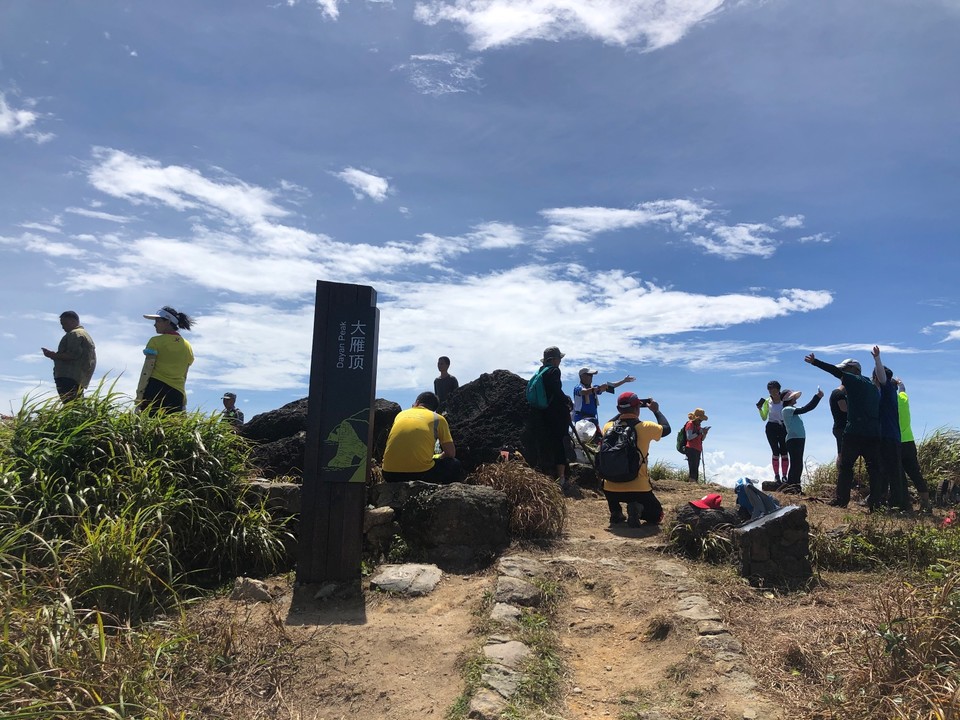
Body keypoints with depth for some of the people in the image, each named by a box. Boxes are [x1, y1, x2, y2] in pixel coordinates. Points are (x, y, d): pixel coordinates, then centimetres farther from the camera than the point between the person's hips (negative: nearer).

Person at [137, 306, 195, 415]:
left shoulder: (156, 341, 0)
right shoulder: (187, 347, 15)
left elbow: (146, 370, -5)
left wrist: (139, 397, -5)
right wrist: (183, 402, 19)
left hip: (155, 389, -4)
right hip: (176, 393, 5)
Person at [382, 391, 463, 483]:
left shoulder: (401, 414, 18)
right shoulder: (438, 418, 9)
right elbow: (451, 453, 8)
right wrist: (436, 458, 29)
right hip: (421, 472, -3)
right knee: (455, 466, 23)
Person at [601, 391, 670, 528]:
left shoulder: (609, 427, -2)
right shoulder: (645, 427, -11)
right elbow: (666, 428, 10)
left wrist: (622, 412, 26)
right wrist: (656, 410, 22)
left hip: (611, 490, 3)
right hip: (638, 490, -3)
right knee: (656, 515, 23)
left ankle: (616, 513, 15)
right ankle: (636, 509, -11)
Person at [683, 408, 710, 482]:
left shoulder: (698, 426, 21)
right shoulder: (690, 424, -4)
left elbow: (702, 439, 22)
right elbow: (689, 437, -15)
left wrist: (704, 433, 4)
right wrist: (699, 433, -16)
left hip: (698, 450, 9)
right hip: (691, 449, -9)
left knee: (696, 469, 5)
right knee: (693, 468, -16)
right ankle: (692, 482, -21)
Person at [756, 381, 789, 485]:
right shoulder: (767, 401, 5)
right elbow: (764, 418, 7)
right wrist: (760, 409, -9)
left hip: (783, 427, 0)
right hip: (771, 428, 0)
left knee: (784, 452, -5)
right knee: (775, 452, -1)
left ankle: (784, 476, 2)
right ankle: (776, 475, 8)